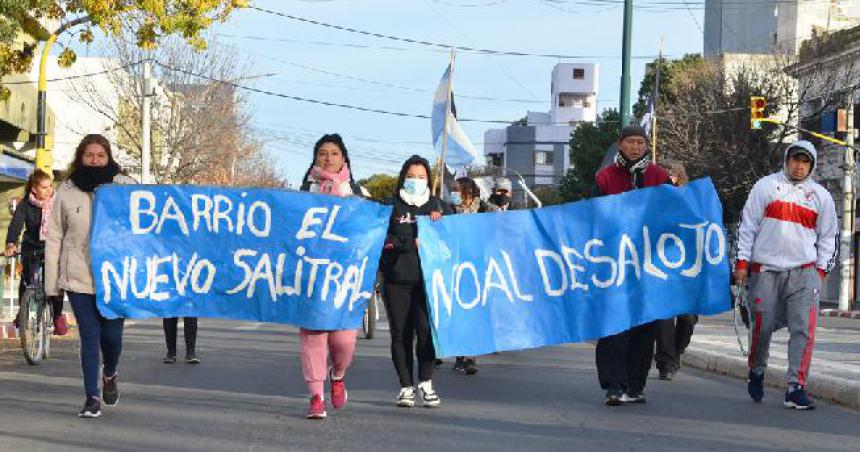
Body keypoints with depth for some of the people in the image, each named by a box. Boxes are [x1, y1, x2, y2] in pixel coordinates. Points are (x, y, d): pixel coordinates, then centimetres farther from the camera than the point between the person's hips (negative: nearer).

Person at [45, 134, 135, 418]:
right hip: (79, 276, 1)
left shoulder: (126, 188, 1)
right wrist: (51, 282, 4)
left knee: (112, 334, -1)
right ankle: (92, 398, 5)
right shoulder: (67, 192, 5)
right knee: (89, 336, -2)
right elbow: (54, 237, 8)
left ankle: (110, 375, 31)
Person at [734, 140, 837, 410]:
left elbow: (829, 237, 18)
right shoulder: (766, 186, 6)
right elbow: (747, 225, 5)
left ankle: (795, 388, -8)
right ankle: (756, 373, 29)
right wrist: (742, 262, 0)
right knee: (762, 328, 2)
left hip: (804, 272, 1)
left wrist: (821, 270, 8)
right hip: (765, 271, -1)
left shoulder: (821, 196, 12)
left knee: (804, 330, -10)